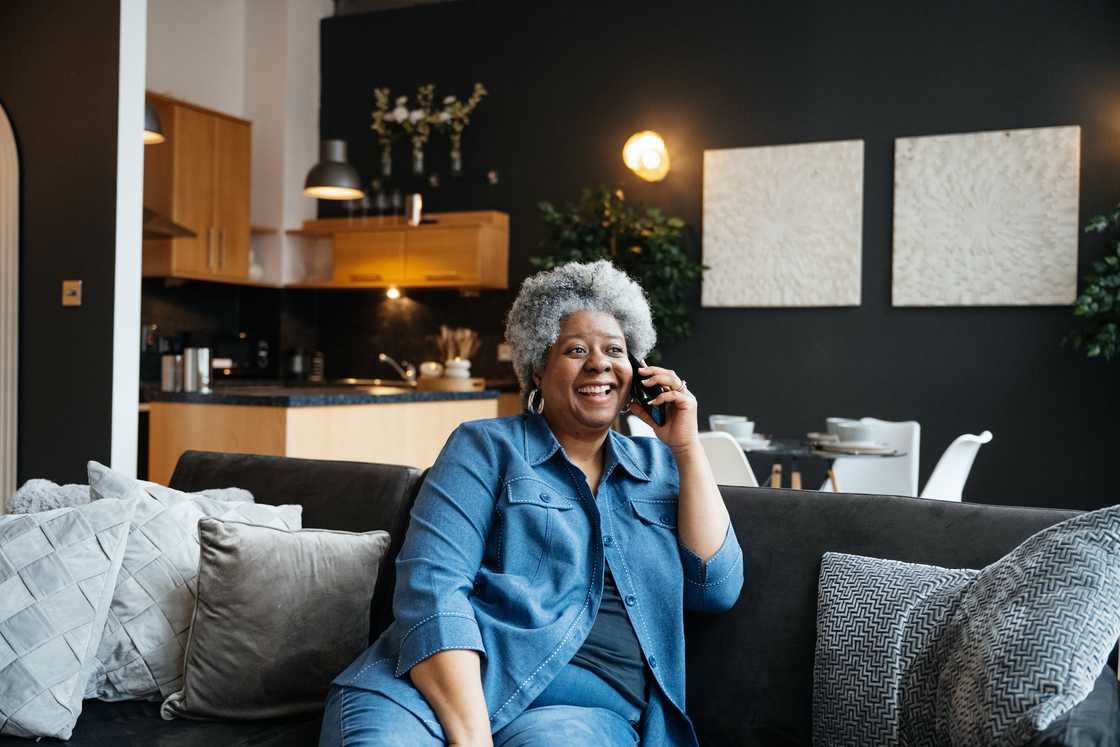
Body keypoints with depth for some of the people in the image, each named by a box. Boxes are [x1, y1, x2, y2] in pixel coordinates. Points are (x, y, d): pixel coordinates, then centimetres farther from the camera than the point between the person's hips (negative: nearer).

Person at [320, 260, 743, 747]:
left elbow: (716, 589, 9)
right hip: (450, 685, -1)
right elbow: (431, 585, -7)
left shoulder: (657, 465, 20)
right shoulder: (486, 448, 7)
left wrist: (687, 446, 5)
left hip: (587, 707, 2)